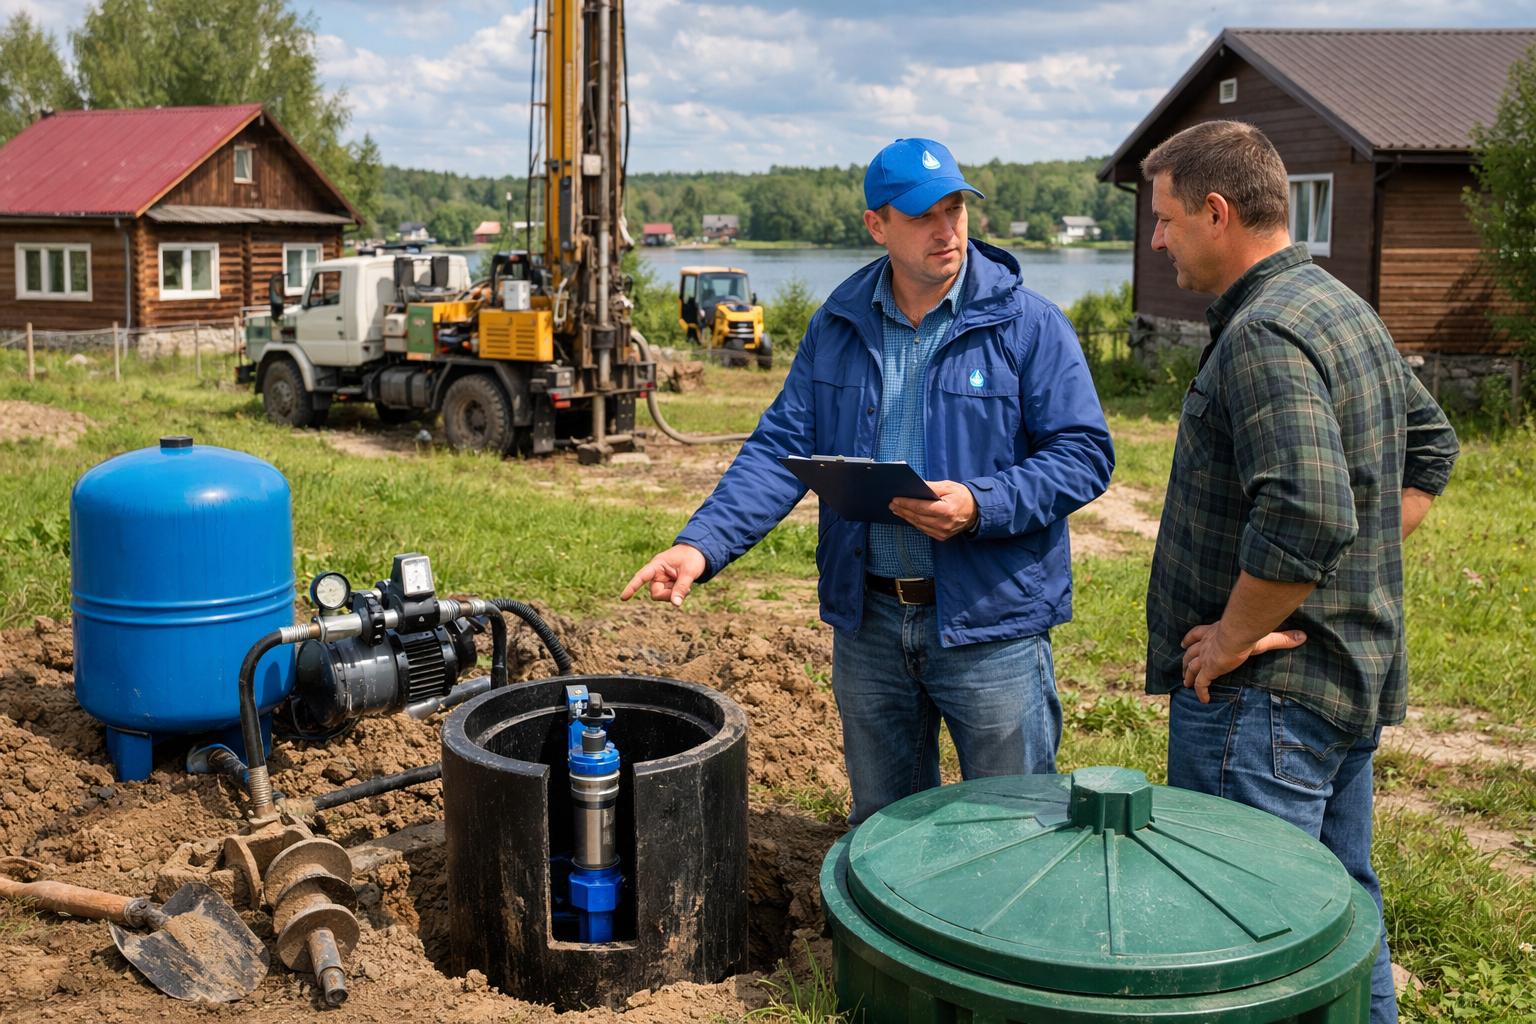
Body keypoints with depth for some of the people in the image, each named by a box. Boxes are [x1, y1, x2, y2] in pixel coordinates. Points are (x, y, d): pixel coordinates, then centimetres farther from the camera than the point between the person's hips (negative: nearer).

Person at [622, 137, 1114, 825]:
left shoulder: (1027, 325, -7)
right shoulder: (836, 327, 4)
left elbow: (1083, 455, -9)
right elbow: (781, 448, 1)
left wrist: (979, 507, -24)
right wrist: (701, 545, -13)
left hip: (990, 623, -3)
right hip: (868, 621, 4)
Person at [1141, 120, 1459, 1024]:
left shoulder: (1265, 333, -20)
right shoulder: (1348, 309, 13)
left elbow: (1308, 516, -32)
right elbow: (1431, 446, 24)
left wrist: (1232, 636, -18)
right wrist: (1366, 566, 15)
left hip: (1264, 692, -10)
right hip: (1356, 672, 10)